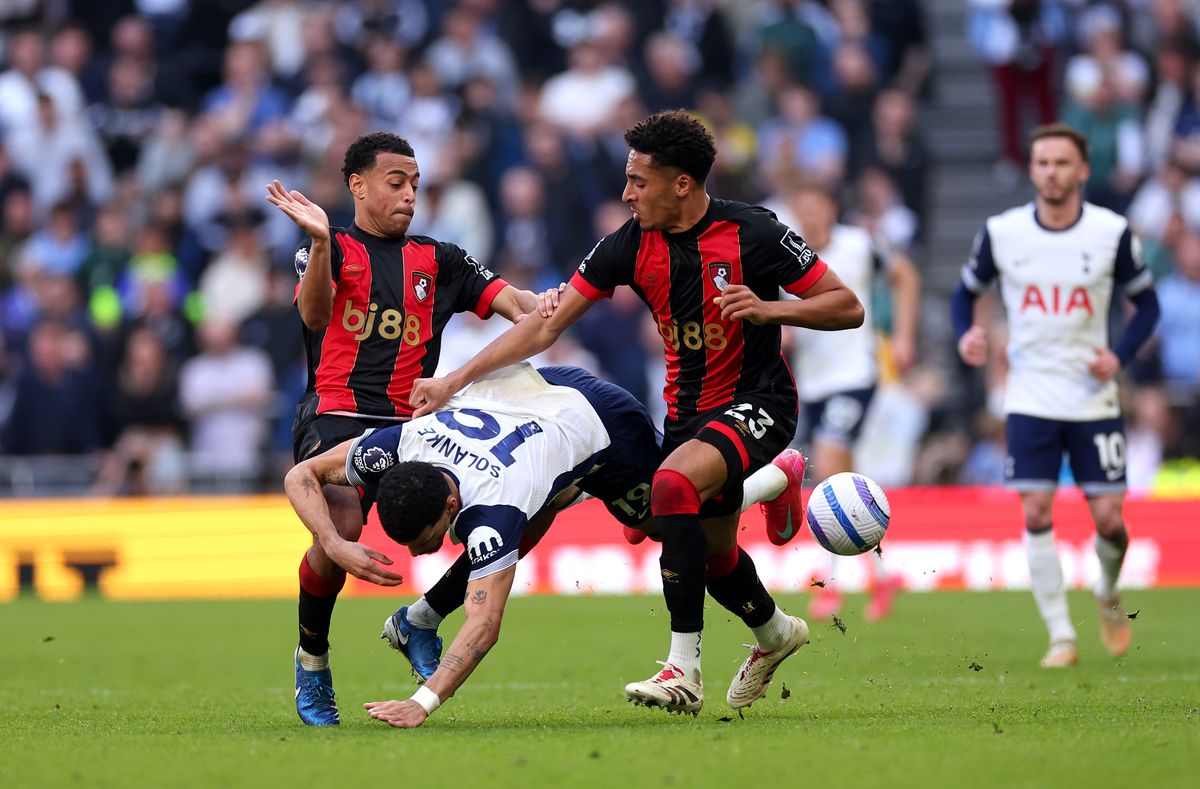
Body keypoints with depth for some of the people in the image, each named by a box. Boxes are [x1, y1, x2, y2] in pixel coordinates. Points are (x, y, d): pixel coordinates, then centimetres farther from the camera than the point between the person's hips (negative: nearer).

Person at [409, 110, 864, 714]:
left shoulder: (752, 233, -17)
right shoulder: (631, 244, -5)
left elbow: (847, 307, -11)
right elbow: (546, 326, -2)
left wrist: (769, 309, -26)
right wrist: (455, 381, -8)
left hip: (757, 403, -6)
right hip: (686, 410, 6)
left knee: (673, 483, -31)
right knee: (711, 550, 17)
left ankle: (683, 670, -29)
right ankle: (774, 631, 53)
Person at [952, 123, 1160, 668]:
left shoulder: (1112, 232, -5)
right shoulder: (1000, 233, -3)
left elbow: (1146, 302, 6)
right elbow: (966, 291, 11)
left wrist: (1120, 356, -10)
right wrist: (966, 335, -10)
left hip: (1094, 397, 0)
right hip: (1030, 397, 0)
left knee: (1108, 518, -3)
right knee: (1036, 514, -10)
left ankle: (1109, 596, 29)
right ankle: (1061, 637, -1)